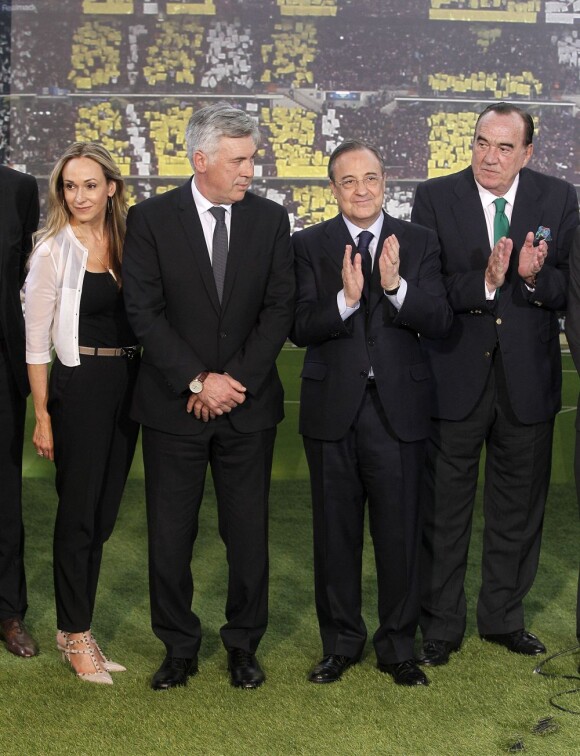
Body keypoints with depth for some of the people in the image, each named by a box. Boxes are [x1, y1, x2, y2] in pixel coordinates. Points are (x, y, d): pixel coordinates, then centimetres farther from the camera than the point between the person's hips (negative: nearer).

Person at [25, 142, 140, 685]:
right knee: (78, 514, 2)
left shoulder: (125, 244, 8)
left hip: (126, 385, 5)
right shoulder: (53, 249, -6)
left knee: (102, 515, 12)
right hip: (79, 385, -5)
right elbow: (36, 338, -7)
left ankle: (75, 626, 25)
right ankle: (76, 634, 16)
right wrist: (42, 416, -9)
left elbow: (140, 317, 12)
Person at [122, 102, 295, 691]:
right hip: (173, 405, -1)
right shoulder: (150, 219, -3)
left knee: (248, 532, 7)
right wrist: (198, 380, -14)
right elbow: (144, 312, -7)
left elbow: (279, 308, 0)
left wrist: (234, 379, -10)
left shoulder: (270, 219, 4)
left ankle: (243, 644, 24)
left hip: (248, 403, 2)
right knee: (170, 535, 6)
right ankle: (179, 647, 23)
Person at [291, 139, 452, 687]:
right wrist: (346, 298, -26)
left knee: (400, 534, 7)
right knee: (335, 534, 11)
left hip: (398, 408, 0)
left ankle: (397, 646, 23)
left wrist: (396, 287, -24)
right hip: (333, 409, 0)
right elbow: (300, 330, -9)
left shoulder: (418, 243, 3)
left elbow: (439, 323, -8)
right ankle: (340, 643, 28)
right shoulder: (309, 245, 1)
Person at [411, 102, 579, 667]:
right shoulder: (434, 198, -5)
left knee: (519, 507, 14)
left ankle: (503, 618, 33)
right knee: (444, 508, 8)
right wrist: (484, 283, -27)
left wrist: (535, 277, -23)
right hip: (456, 376, -2)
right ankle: (440, 625, 23)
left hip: (528, 380, 2)